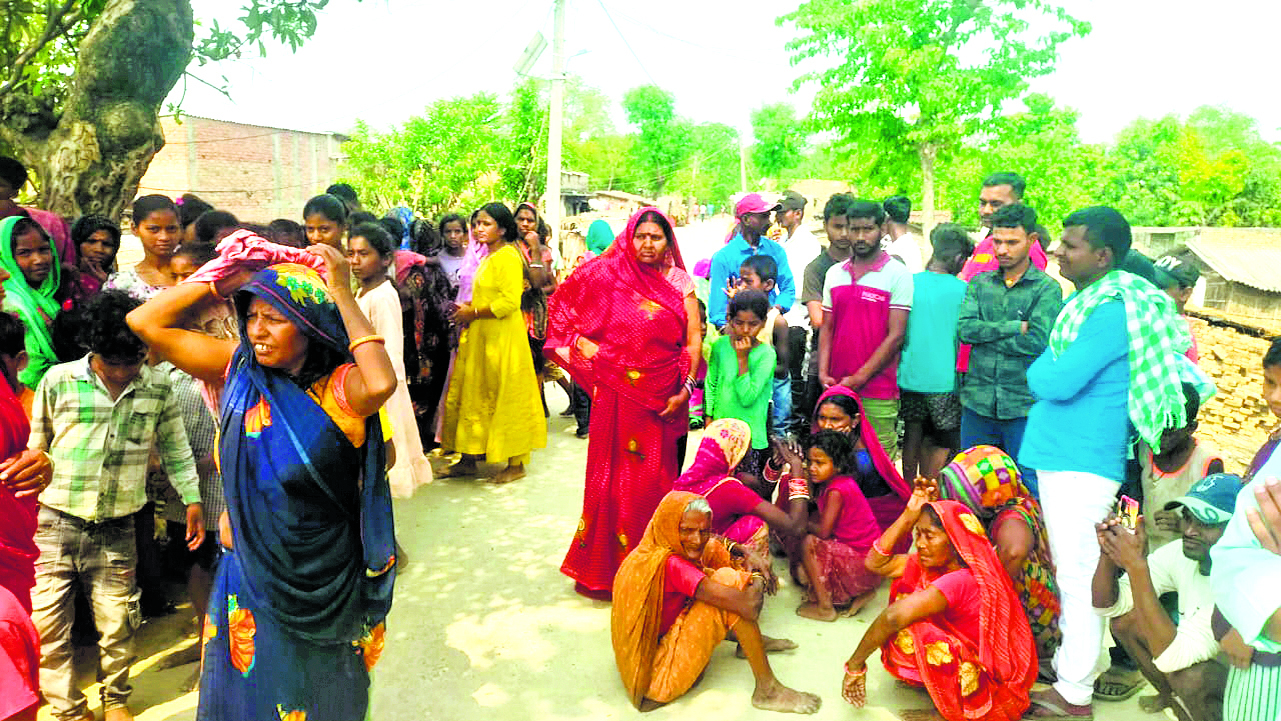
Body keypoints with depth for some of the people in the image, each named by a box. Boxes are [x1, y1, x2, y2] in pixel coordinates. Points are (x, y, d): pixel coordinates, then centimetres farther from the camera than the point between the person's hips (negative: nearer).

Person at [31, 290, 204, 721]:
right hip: (56, 525, 0)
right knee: (46, 627, 3)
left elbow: (174, 448, 10)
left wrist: (193, 500, 8)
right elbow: (34, 447, 6)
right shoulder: (58, 380, -5)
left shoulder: (158, 387, -1)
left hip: (117, 532, 1)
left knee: (117, 625, 8)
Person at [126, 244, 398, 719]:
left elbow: (381, 383, -42)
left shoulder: (340, 387, -18)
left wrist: (340, 292, -32)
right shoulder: (239, 369, -5)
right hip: (251, 570, 4)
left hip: (326, 583, -3)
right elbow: (146, 323, -5)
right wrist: (226, 278, -12)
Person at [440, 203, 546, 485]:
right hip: (480, 337, 10)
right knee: (472, 395, 11)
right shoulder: (489, 257, 16)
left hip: (502, 338, -10)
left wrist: (473, 313, -14)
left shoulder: (508, 256, -13)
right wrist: (467, 309, 10)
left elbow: (510, 301, -21)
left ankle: (516, 464, 10)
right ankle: (468, 460, 20)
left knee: (504, 397, -2)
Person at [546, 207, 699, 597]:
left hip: (664, 396, 1)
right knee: (613, 473, 5)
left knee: (657, 474, 7)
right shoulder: (607, 275, 1)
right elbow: (562, 305, 10)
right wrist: (584, 346, -1)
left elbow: (693, 338, 1)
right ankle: (605, 563, 19)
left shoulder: (679, 281, 4)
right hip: (618, 391, -1)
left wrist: (685, 389, -8)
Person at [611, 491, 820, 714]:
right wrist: (758, 578, -10)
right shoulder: (668, 564, -28)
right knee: (728, 579, -20)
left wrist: (749, 555, -3)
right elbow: (748, 606, -30)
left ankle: (750, 641, 14)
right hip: (658, 673, -10)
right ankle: (767, 690, -14)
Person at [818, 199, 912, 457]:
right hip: (836, 388, 4)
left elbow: (896, 336, -8)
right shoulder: (834, 273, 12)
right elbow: (826, 327, 13)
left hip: (878, 392, -4)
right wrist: (823, 373, -1)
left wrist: (859, 378, -13)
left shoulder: (898, 274, -3)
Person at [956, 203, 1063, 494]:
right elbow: (964, 329, -5)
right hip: (977, 402, 4)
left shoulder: (1047, 288, -2)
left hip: (1024, 405, -3)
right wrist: (1015, 327, -12)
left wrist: (986, 334, -7)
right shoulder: (979, 283, 10)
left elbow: (1038, 341, -14)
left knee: (1028, 491, 6)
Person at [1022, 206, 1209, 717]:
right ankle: (1070, 658, 34)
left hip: (1082, 461, -10)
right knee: (1069, 569, 19)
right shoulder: (1093, 300, 12)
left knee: (1079, 574, -1)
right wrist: (1052, 373, -2)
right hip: (1063, 455, 10)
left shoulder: (1112, 310, -19)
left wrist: (1041, 370, -4)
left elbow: (1056, 382, -23)